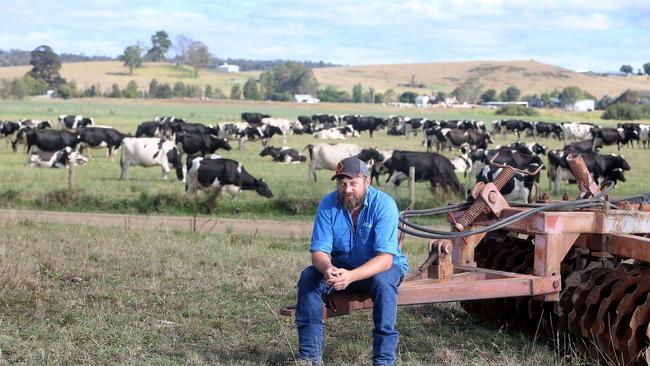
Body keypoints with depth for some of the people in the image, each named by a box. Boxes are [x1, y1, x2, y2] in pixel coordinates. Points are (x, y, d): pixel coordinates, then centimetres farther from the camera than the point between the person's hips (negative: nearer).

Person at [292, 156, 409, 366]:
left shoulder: (384, 205, -24)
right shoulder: (328, 204, -15)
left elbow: (385, 258, -31)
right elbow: (319, 251, -15)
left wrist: (351, 276, -48)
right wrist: (328, 269, -41)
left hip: (382, 265, -3)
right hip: (341, 266, 3)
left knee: (383, 281, -36)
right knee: (308, 276, -22)